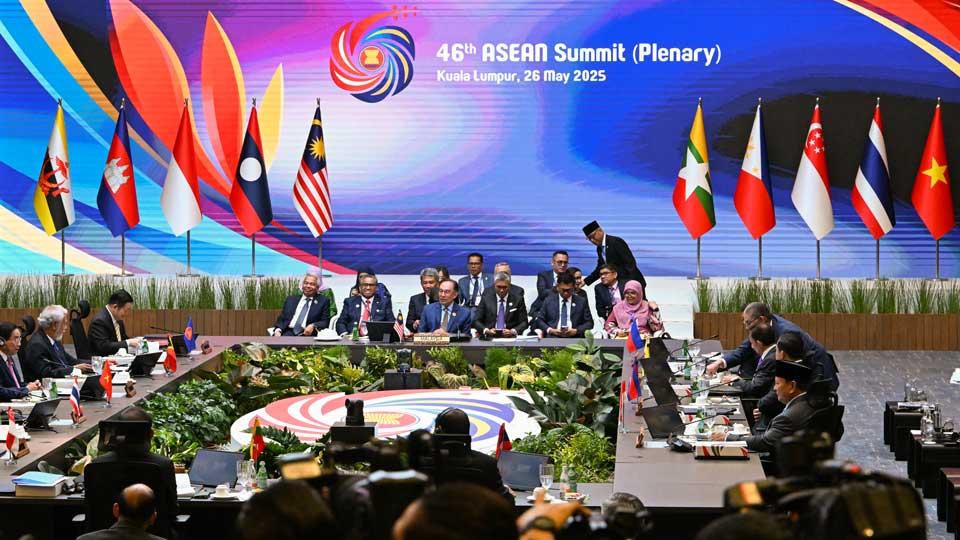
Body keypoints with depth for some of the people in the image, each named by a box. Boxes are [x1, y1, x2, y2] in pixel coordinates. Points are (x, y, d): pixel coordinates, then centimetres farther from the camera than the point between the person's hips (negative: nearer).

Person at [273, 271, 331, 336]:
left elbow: (325, 322, 5)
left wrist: (313, 326, -16)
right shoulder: (291, 299, 21)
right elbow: (281, 319, 17)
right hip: (288, 334, 2)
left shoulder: (323, 301, 13)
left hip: (307, 335, -2)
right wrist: (278, 330, -5)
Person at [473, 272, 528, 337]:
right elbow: (476, 321, 7)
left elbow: (523, 322, 5)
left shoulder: (517, 299, 7)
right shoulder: (486, 298, 9)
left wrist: (513, 331, -14)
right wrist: (486, 330, -13)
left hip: (510, 338, -1)